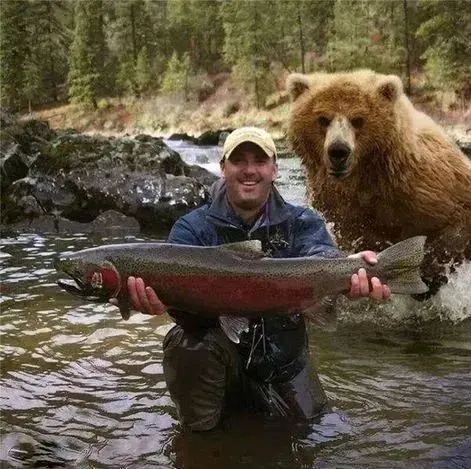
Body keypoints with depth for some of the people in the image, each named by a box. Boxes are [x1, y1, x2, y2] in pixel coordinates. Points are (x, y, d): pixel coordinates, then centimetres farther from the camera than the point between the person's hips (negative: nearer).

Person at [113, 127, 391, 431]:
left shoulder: (302, 223, -2)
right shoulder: (191, 229, -6)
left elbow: (321, 257, -26)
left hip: (284, 364, 3)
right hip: (214, 359, -2)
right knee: (189, 342, -31)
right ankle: (199, 429, -4)